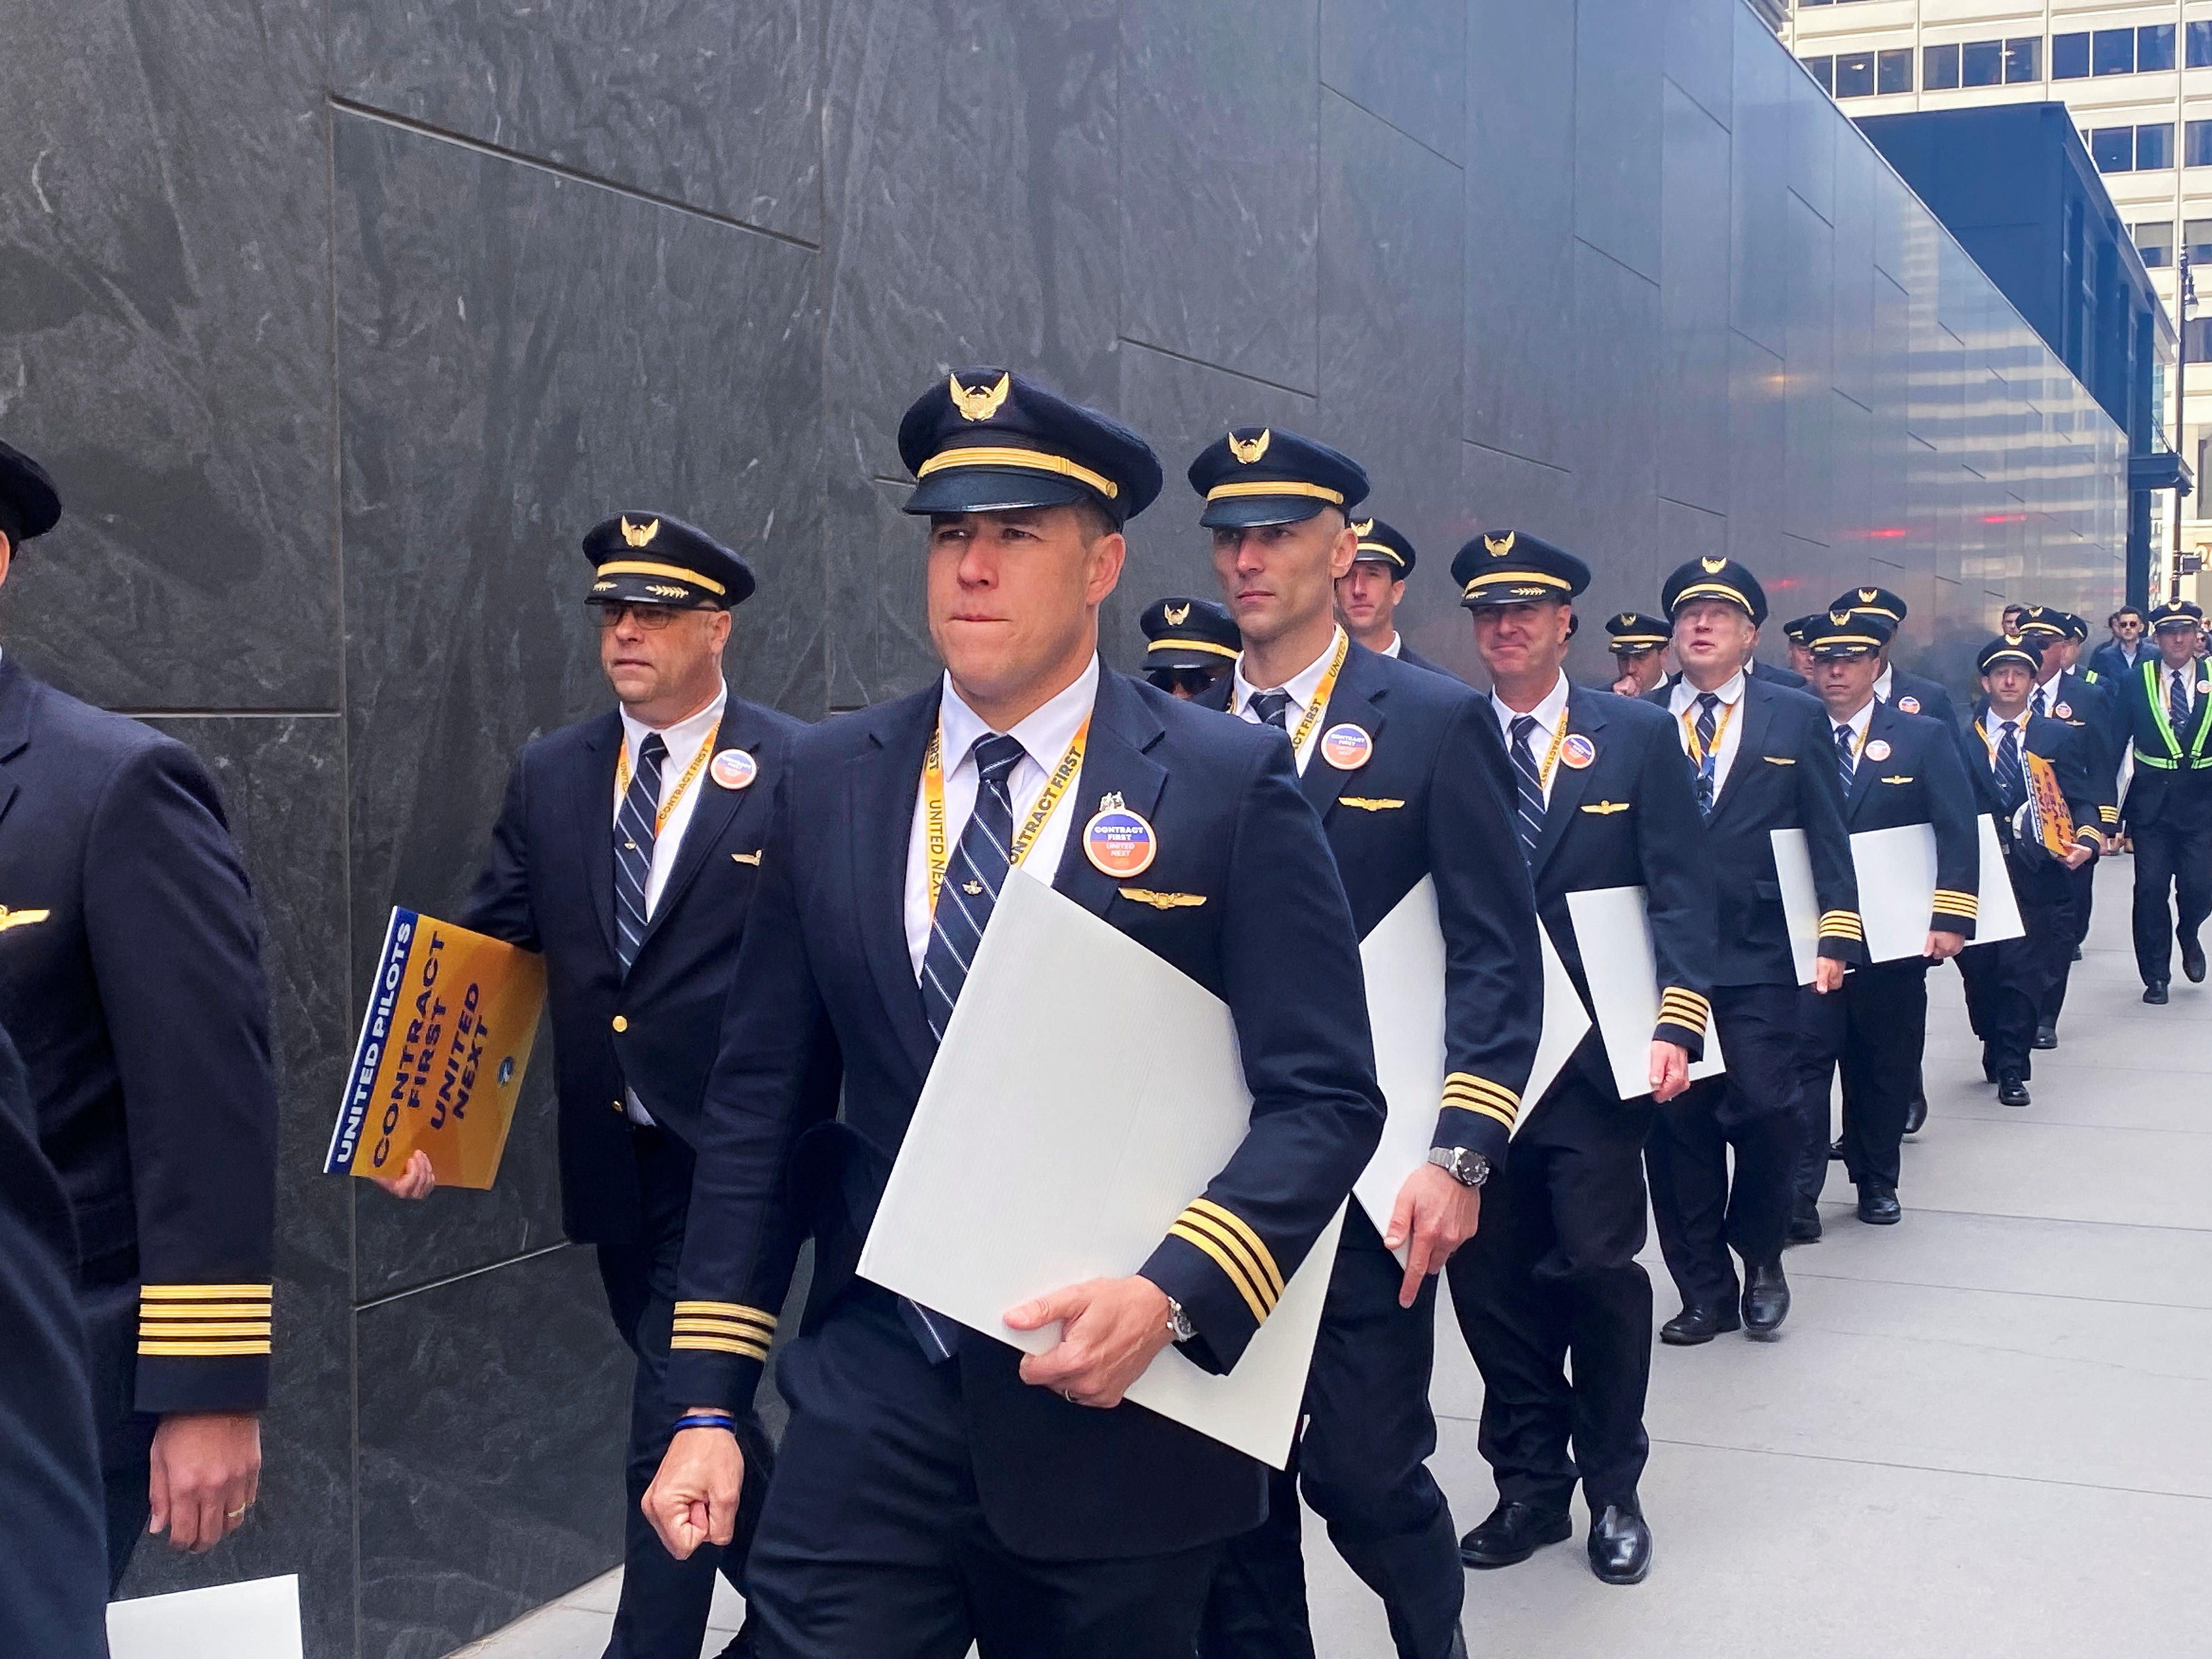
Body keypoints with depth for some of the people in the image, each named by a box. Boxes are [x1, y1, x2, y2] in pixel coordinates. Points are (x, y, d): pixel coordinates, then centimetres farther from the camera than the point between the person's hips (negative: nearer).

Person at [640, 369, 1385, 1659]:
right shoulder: (831, 782, 4)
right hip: (872, 1406, 2)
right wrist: (709, 1403, 2)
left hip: (1120, 1417, -2)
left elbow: (1326, 1098, -9)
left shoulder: (1233, 785, -7)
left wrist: (1174, 1297, -23)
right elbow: (761, 1103, 5)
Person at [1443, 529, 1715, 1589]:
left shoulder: (1638, 736, 2)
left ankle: (1613, 1489, 19)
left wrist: (1677, 1024, -14)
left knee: (1601, 1265, -1)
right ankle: (1530, 1483, 22)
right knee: (1487, 1273, 6)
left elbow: (1683, 892, -2)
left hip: (1593, 1056, -2)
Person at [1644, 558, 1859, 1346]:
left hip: (1761, 962, -1)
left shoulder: (1796, 718, 7)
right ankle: (1705, 1289, 17)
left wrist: (1837, 936, -5)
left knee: (1766, 1114, -6)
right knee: (1676, 1124, 3)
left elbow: (1828, 836, 5)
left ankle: (1761, 1260, 21)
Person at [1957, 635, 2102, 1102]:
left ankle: (2011, 1069, 4)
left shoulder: (2058, 736, 9)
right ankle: (1997, 1052, 28)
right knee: (1979, 970, 6)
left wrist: (2086, 839, -13)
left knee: (2024, 971, -4)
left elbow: (2082, 801, 5)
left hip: (2036, 875, -1)